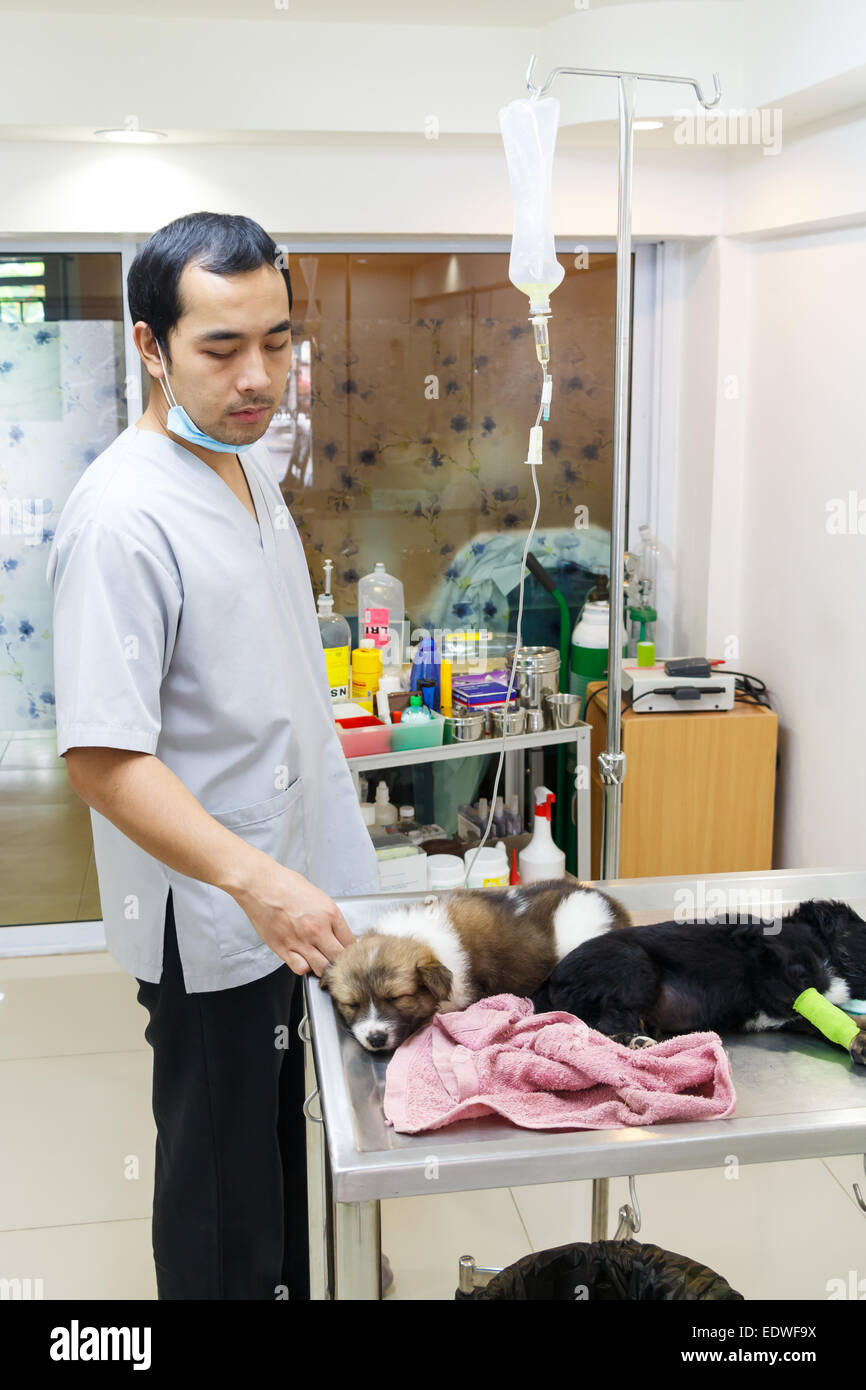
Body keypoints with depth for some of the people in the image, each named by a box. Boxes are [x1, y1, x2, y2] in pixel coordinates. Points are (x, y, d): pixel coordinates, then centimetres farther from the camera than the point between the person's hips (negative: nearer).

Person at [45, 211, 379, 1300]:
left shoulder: (252, 461, 6)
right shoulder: (122, 515, -24)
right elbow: (102, 759, -27)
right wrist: (254, 879, -37)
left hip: (291, 886, 9)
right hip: (211, 922, -9)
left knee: (282, 1142, 25)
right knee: (221, 1181, 10)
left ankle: (288, 1284, 45)